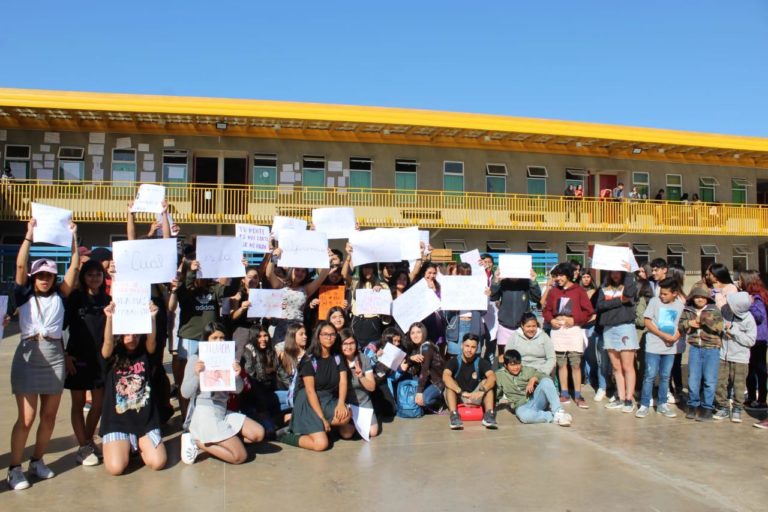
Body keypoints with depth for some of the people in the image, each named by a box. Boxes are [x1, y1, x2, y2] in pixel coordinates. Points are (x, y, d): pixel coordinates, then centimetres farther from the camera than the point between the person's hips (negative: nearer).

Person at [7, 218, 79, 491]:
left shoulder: (59, 295, 7)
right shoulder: (24, 295, 3)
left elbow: (74, 267, 1)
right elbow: (20, 265, -7)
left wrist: (73, 237, -1)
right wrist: (29, 235, -10)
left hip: (55, 358, 3)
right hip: (28, 357, -3)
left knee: (49, 416, 9)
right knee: (26, 417, -4)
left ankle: (37, 461, 24)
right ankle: (14, 468, 7)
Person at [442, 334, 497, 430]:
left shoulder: (481, 362, -4)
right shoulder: (454, 362, -8)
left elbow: (492, 377, -24)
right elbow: (445, 377, -28)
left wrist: (482, 390, -43)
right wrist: (461, 392, -43)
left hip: (475, 400, 1)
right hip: (458, 400, -1)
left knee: (486, 382, -20)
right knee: (450, 383, -26)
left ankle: (489, 414, -33)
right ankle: (454, 415, -39)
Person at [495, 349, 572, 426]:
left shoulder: (528, 370, 8)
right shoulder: (500, 376, 8)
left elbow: (546, 377, -2)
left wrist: (534, 379, -17)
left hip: (536, 401, 2)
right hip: (522, 406, -2)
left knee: (546, 381, -27)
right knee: (524, 415, -40)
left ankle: (558, 413, -30)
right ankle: (554, 417, -28)